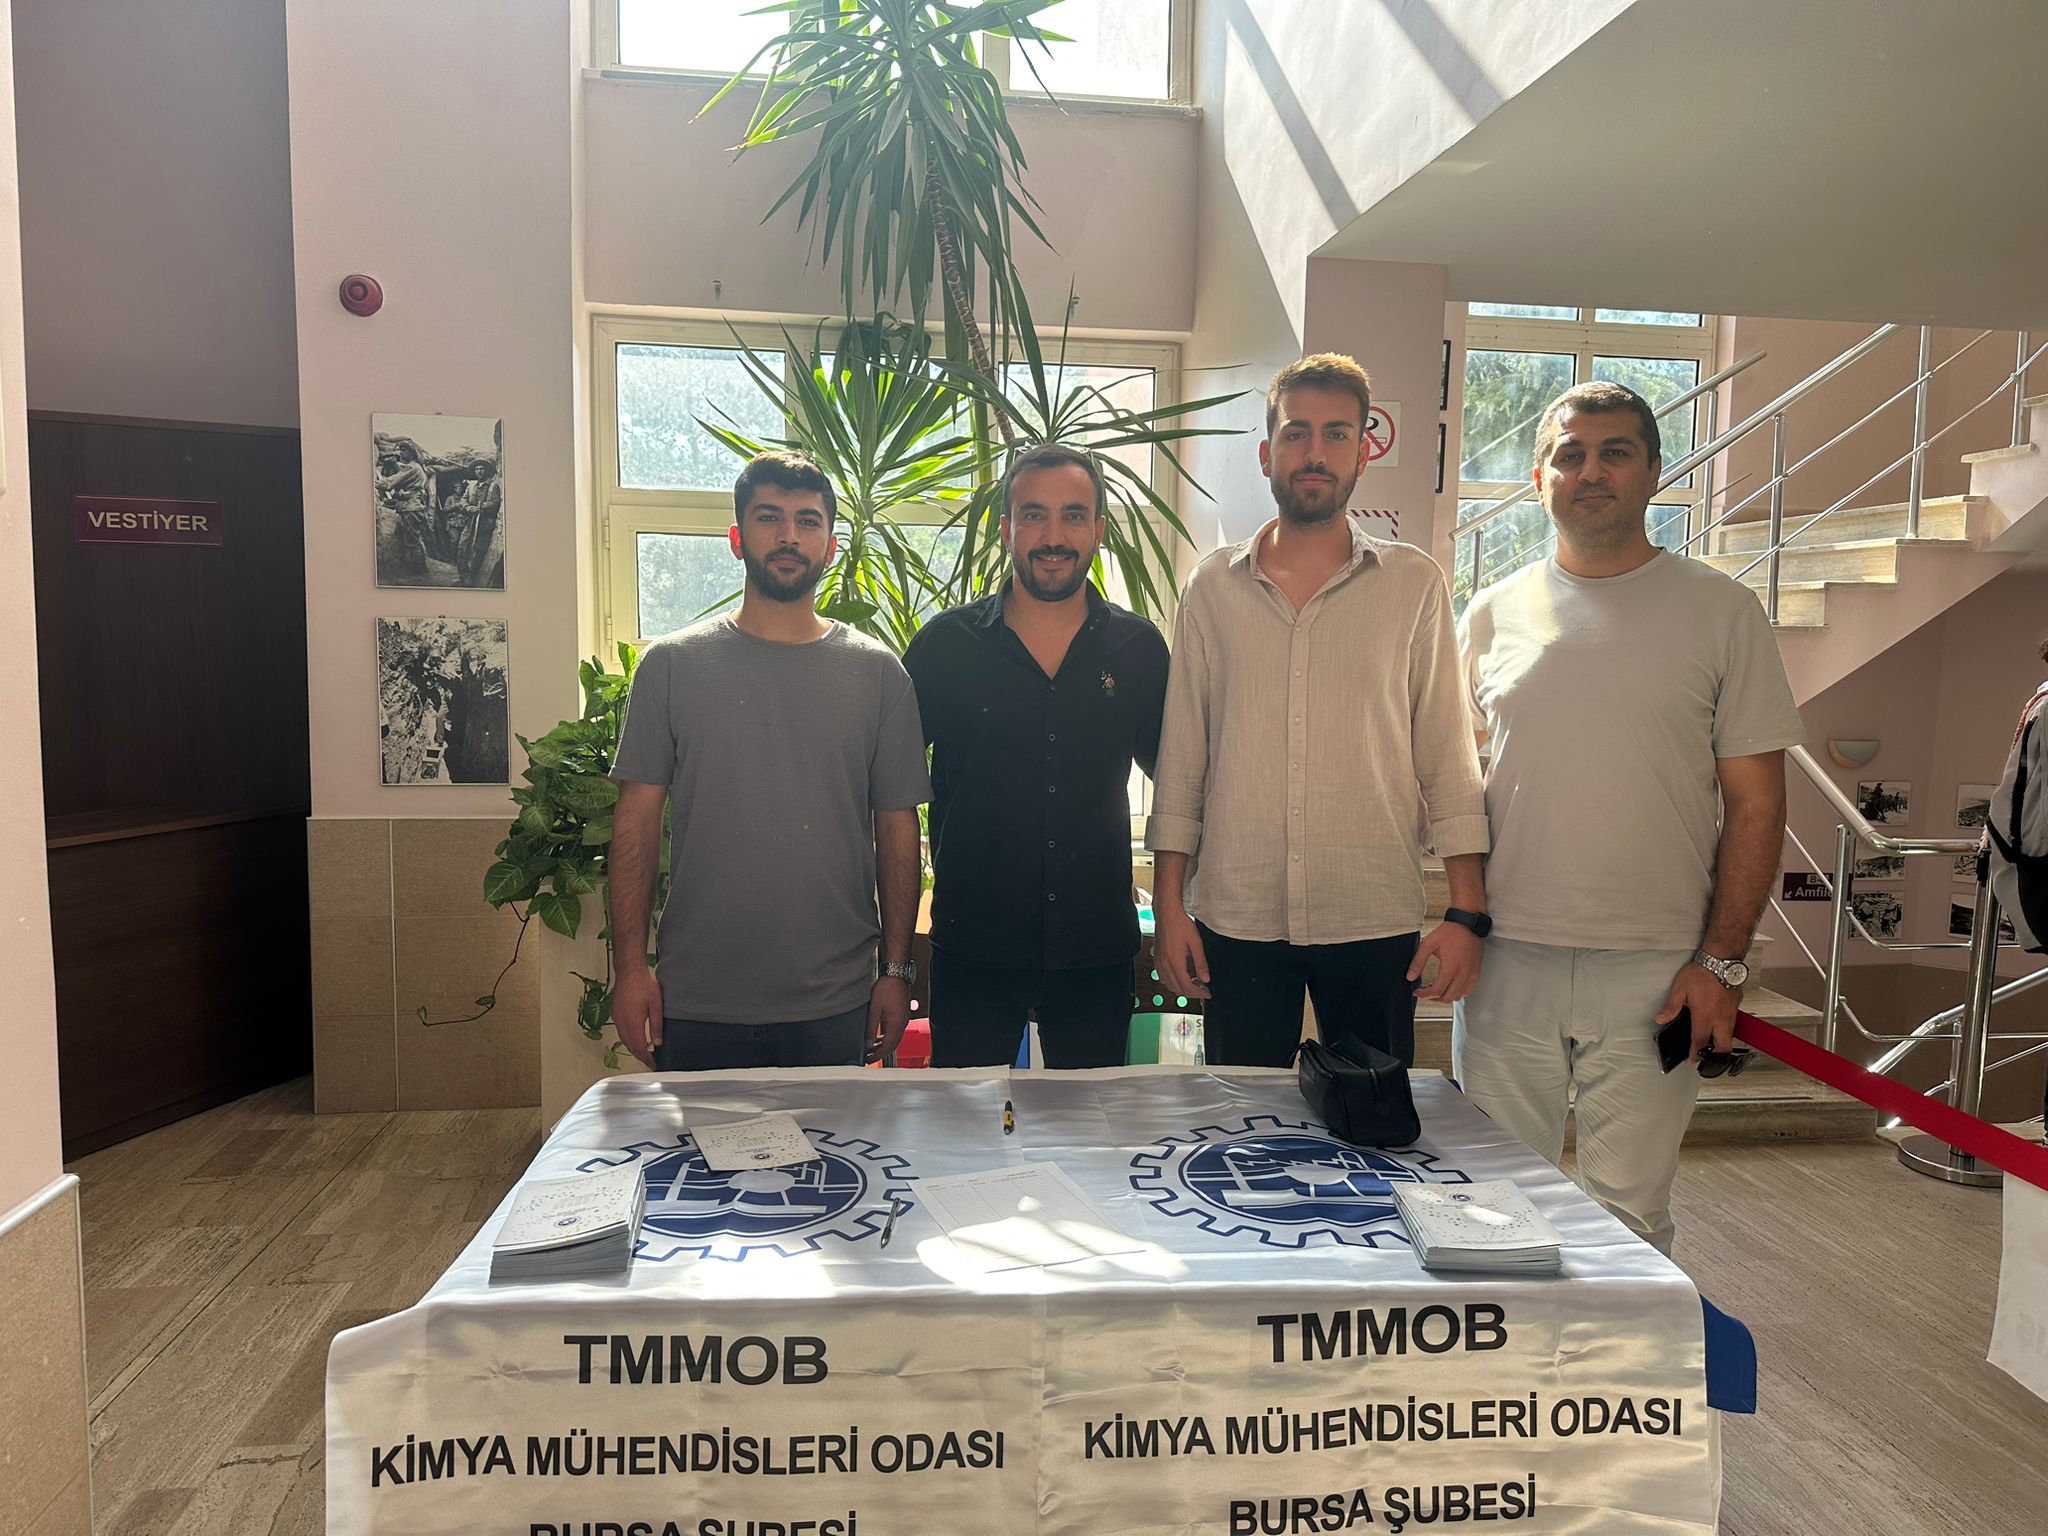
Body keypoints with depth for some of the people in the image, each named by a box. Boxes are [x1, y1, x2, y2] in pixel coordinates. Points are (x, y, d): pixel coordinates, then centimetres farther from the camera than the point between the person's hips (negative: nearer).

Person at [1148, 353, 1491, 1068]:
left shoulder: (1415, 584, 2)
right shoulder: (1212, 587, 5)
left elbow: (1448, 759, 2)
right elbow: (1181, 757, 6)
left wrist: (1467, 912, -3)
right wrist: (1169, 902, 3)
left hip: (1376, 921, 0)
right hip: (1237, 920, 1)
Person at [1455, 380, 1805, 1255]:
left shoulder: (1719, 610, 1)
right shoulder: (1494, 614, 7)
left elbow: (1755, 800, 1)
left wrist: (1722, 960, -6)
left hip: (1654, 972, -2)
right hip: (1505, 961, 2)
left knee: (1627, 1218, 7)